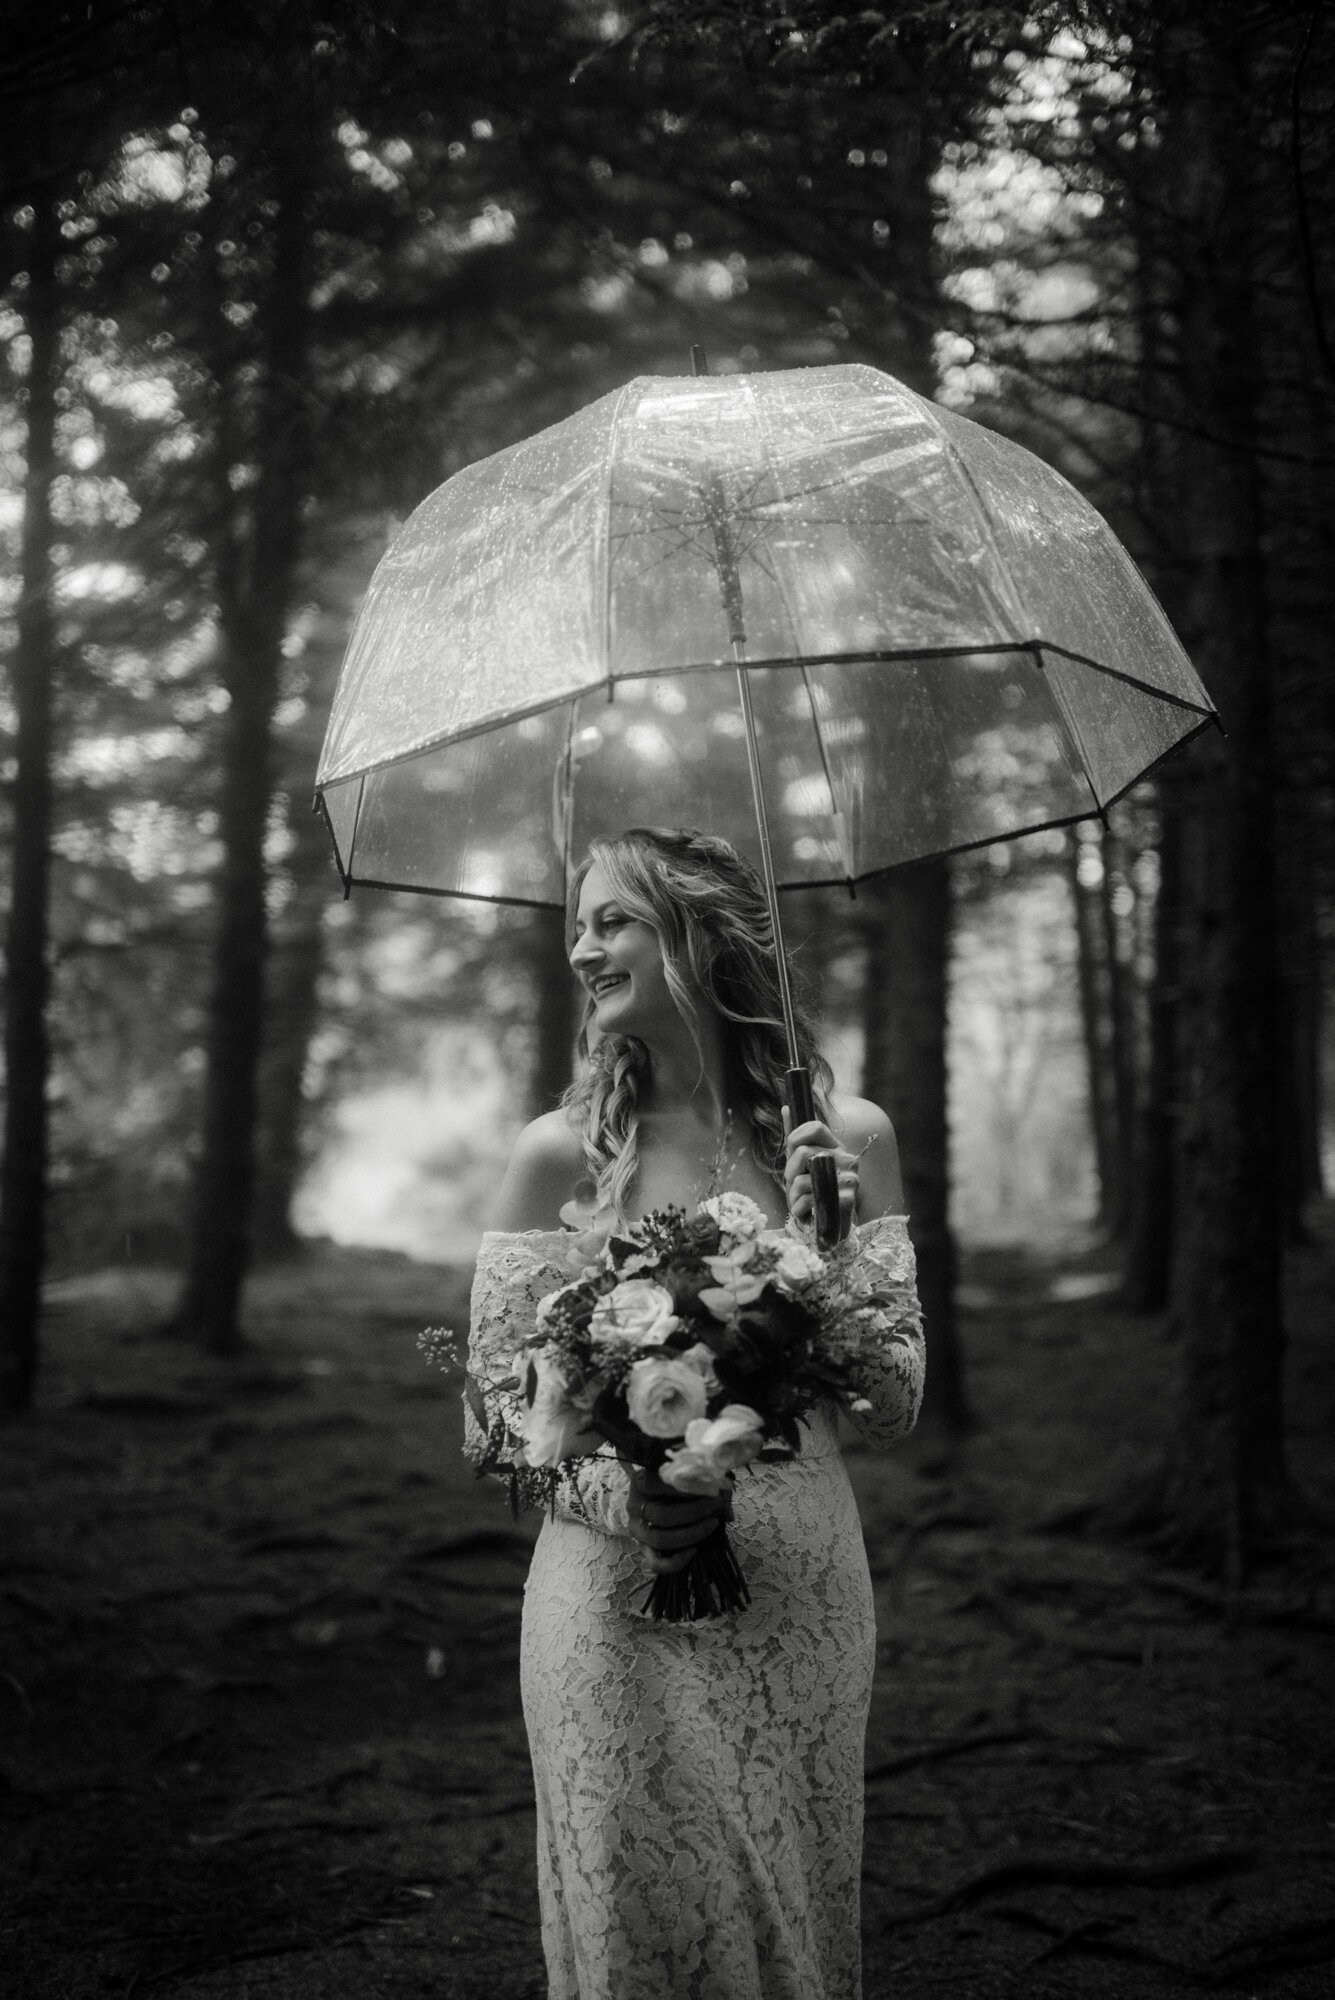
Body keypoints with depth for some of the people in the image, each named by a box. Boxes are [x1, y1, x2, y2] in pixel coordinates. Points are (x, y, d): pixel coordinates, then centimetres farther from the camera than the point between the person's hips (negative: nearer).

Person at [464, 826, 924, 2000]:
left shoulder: (845, 1136, 0)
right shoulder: (561, 1154, -2)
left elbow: (895, 1409, 1)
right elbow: (496, 1414, 0)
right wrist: (617, 1495, -18)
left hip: (802, 1606, 1)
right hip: (613, 1607, -1)